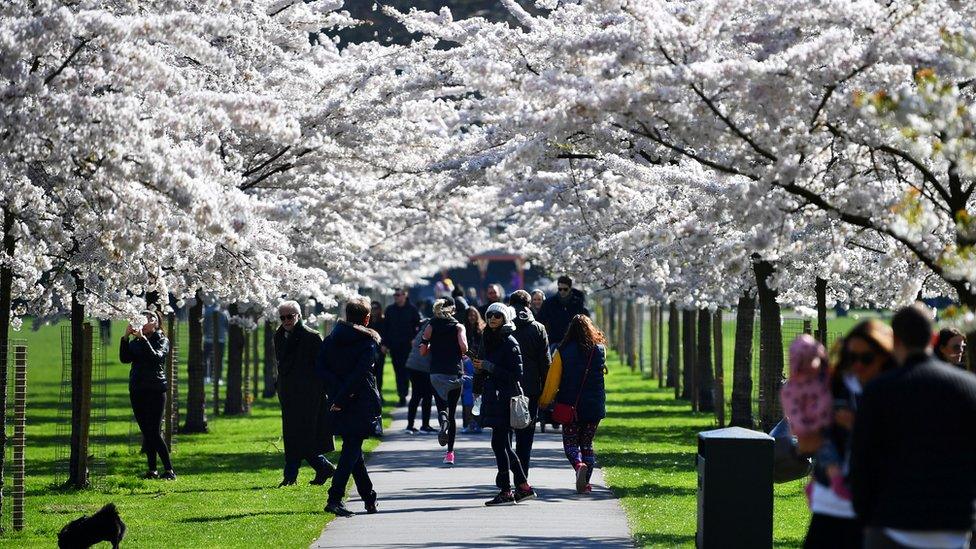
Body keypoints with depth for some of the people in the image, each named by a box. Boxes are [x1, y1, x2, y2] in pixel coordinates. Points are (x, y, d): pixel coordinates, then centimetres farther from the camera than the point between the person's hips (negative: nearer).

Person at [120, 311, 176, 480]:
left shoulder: (162, 340, 2)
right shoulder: (135, 342, 14)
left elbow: (156, 357, -17)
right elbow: (124, 358, 0)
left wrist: (142, 338, -20)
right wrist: (126, 337, -8)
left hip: (155, 390, -5)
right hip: (137, 390, 5)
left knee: (155, 432, -11)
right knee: (146, 433, 6)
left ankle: (169, 470, -9)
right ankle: (152, 470, 10)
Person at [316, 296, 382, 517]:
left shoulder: (332, 338, 6)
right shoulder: (368, 341, -8)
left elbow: (320, 366, -5)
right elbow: (360, 373, -18)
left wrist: (337, 388, -9)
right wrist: (343, 398, -15)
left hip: (338, 401, 5)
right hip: (360, 403, -5)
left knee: (352, 447, 16)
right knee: (352, 449, -3)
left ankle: (369, 498, 24)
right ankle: (335, 498, -14)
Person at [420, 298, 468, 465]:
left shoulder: (431, 326, 4)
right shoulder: (458, 326, 0)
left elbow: (423, 351, 2)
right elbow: (463, 346, -15)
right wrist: (461, 354, 7)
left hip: (437, 372, 0)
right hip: (455, 373, 0)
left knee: (441, 406, 8)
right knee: (452, 412, 9)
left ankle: (444, 423, -30)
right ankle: (450, 452, 7)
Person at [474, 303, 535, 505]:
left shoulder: (510, 343, -10)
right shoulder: (488, 340, 15)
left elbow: (516, 374, -15)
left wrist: (489, 367, -18)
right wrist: (479, 368, 3)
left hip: (505, 399, -9)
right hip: (493, 396, 9)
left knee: (499, 444, -9)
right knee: (503, 445, 12)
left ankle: (506, 492, -5)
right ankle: (524, 487, 19)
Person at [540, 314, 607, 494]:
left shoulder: (563, 351, -8)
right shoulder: (600, 350, -1)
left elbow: (552, 380, -5)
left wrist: (544, 402, 5)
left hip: (570, 406, -2)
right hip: (594, 406, 3)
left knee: (570, 442, 6)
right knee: (587, 443, 14)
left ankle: (579, 465, -23)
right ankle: (585, 481, 8)